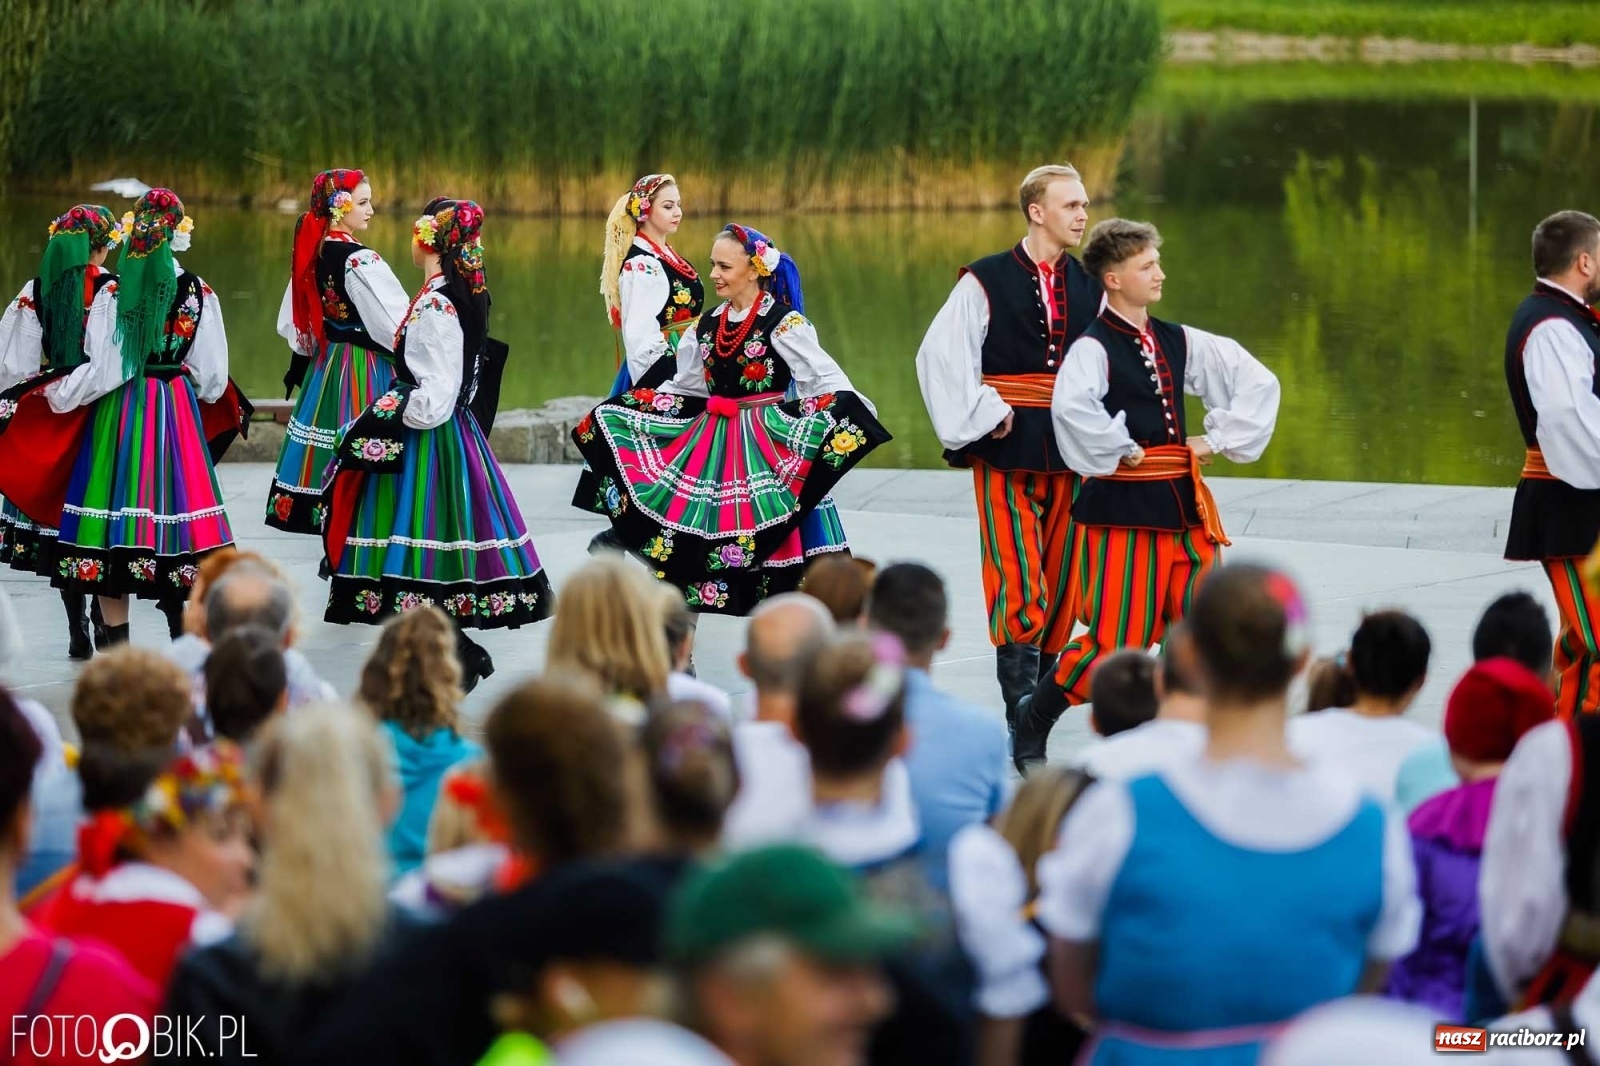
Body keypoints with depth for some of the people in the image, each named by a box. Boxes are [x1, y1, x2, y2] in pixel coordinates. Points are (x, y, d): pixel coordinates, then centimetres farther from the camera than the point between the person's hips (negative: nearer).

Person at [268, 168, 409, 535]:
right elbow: (397, 323, -18)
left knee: (329, 454, 12)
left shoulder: (313, 255, 5)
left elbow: (292, 324, 14)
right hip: (364, 373, -8)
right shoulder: (361, 262, -19)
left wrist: (300, 366, 24)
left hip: (325, 367, 8)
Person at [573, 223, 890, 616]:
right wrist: (623, 411, 22)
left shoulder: (784, 324, -8)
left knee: (768, 540, -8)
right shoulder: (707, 325, 11)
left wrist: (852, 413, -35)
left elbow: (826, 377, -15)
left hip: (768, 446, -6)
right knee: (683, 534, 5)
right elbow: (685, 387, 22)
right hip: (710, 447, 6)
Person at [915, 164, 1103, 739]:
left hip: (1069, 455, 5)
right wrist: (981, 416, -12)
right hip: (1007, 454, -5)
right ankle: (1021, 717, -11)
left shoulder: (1089, 288, 9)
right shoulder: (986, 281, -4)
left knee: (1060, 583, 7)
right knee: (1018, 583, -11)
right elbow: (940, 354, -8)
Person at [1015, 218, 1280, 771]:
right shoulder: (1093, 348, -12)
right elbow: (1071, 408, -33)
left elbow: (1258, 382, 16)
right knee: (1116, 640, -5)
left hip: (1184, 503, 6)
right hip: (1123, 511, -6)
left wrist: (1217, 439, 6)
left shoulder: (1180, 342, 9)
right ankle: (1030, 732, 13)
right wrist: (1119, 452, -19)